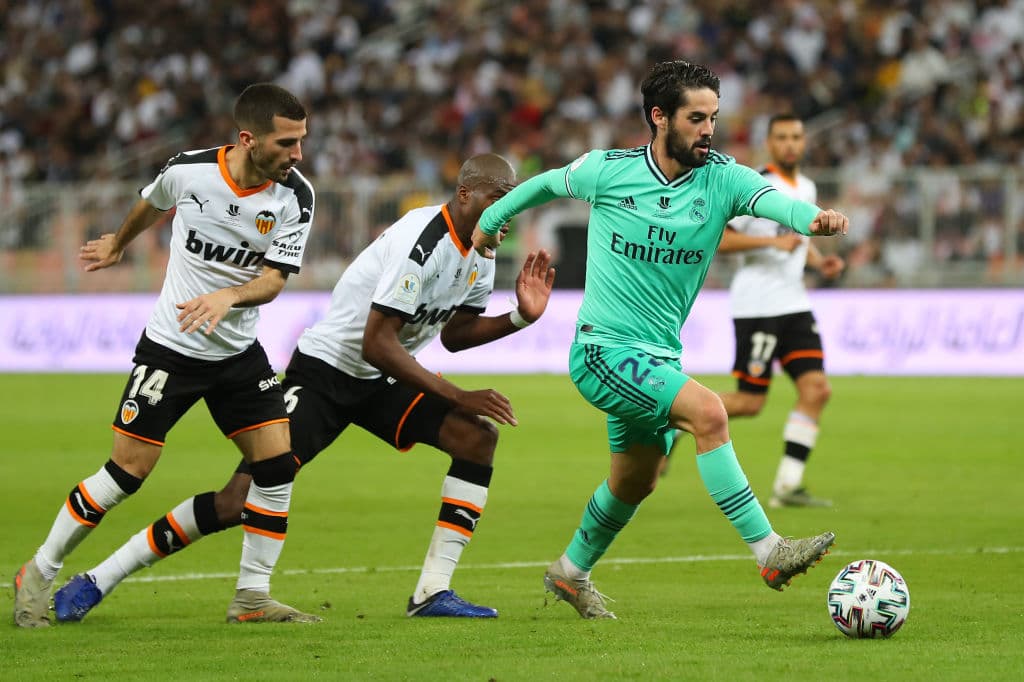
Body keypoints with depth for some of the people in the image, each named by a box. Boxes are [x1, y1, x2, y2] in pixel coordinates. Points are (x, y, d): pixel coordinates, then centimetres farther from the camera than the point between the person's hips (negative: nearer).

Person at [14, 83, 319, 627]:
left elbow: (275, 278, -14)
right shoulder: (188, 170, -14)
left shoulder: (295, 195, -12)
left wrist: (228, 297, -35)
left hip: (239, 354, 3)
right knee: (127, 472, -5)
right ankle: (37, 576, 9)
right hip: (170, 350, -3)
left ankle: (252, 599, 3)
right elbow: (152, 204, 11)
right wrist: (118, 244, 30)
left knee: (277, 465, -9)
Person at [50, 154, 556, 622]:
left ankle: (433, 593, -9)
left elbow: (453, 333, 16)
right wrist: (458, 397, -25)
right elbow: (376, 344, -28)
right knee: (238, 500, -16)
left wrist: (521, 317, 0)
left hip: (378, 382, 8)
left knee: (477, 437, -11)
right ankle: (97, 582, -4)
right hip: (323, 370, -8)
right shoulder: (423, 240, -26)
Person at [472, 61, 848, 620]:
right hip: (603, 349, -6)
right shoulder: (607, 171, -10)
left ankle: (571, 572, 46)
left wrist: (811, 217, -48)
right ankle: (768, 552, -28)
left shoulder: (722, 178, -5)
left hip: (660, 357, 6)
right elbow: (546, 184, 11)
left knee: (636, 482, 20)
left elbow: (771, 199, -27)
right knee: (708, 411, -27)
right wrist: (489, 220, 24)